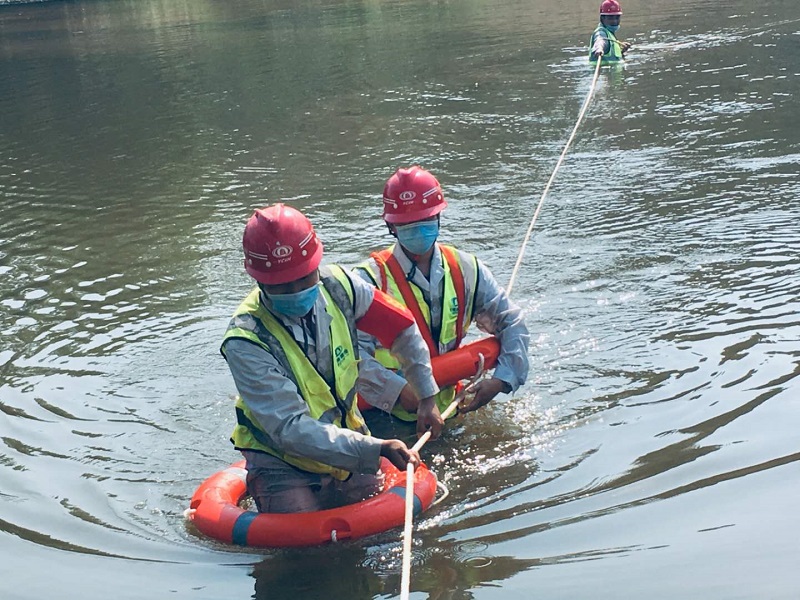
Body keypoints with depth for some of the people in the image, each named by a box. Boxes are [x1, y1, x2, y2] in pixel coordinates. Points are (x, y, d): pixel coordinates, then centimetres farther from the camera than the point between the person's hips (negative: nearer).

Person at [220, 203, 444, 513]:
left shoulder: (337, 286, -11)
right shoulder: (246, 342, -25)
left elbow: (403, 330, 6)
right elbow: (291, 430, -29)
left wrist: (427, 397, 6)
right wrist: (376, 449, -36)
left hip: (348, 443, 5)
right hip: (284, 467, -5)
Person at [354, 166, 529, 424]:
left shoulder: (465, 270, 4)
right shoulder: (371, 278, -11)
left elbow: (512, 323, 8)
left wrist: (501, 380, -7)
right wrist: (399, 391, -29)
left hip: (448, 406, 4)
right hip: (385, 410, -4)